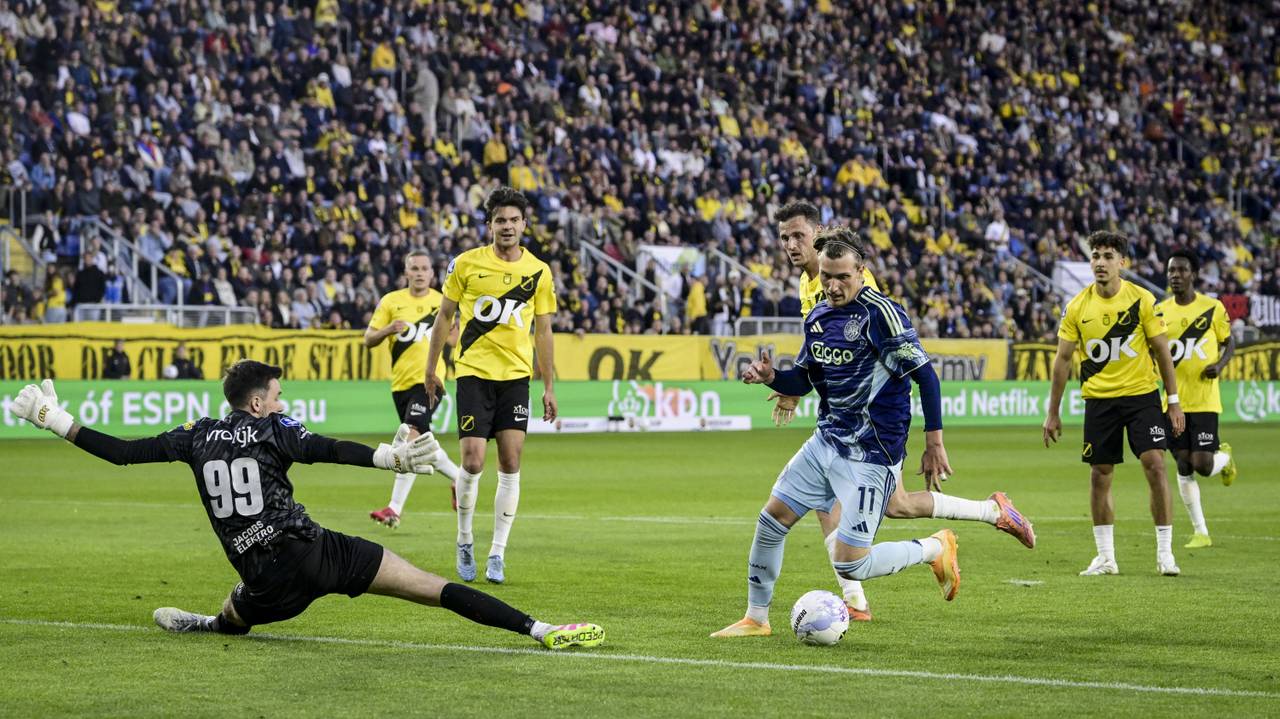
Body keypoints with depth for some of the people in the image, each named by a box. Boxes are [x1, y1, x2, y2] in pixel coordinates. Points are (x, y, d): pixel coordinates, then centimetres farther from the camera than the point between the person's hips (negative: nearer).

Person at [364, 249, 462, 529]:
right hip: (401, 382, 4)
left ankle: (395, 508, -22)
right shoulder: (391, 301, 4)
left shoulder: (442, 302, 4)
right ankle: (459, 478, 38)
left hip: (428, 380, -4)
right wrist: (388, 329, -17)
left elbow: (454, 338, 19)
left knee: (412, 437, -20)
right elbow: (368, 340, 2)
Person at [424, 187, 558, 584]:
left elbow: (542, 331, 10)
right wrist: (431, 368, 6)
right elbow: (444, 316, 8)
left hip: (516, 375, 2)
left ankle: (497, 554, 6)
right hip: (474, 372, -2)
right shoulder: (466, 264, -1)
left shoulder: (539, 272, 4)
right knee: (473, 462, -10)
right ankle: (464, 542, 12)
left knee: (510, 465, -2)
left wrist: (549, 387, 8)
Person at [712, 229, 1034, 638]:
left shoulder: (880, 313, -19)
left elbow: (925, 375, -18)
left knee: (850, 565, -9)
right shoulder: (817, 317, 5)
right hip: (827, 441, 8)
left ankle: (936, 549, 14)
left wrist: (934, 443, -19)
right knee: (771, 519, 10)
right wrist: (772, 377, -6)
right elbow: (804, 381, 16)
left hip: (871, 455, -8)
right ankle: (756, 619, 28)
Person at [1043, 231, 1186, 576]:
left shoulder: (1143, 300, -5)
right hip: (1099, 400, 2)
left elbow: (1162, 351, 0)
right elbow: (1063, 359, 4)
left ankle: (1165, 553, -3)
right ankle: (1106, 557, 13)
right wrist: (1053, 413, 4)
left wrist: (1174, 401, -2)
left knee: (1155, 464, -12)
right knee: (1100, 474, 2)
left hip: (1142, 394, -2)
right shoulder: (1077, 307, -2)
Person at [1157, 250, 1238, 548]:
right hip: (1173, 400, 3)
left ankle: (1224, 456, 27)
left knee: (1203, 465, -10)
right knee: (1184, 466, 1)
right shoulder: (1160, 311, 4)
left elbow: (1229, 342, 8)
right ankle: (1200, 532, 11)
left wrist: (1220, 364, -11)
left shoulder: (1213, 308, -3)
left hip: (1204, 400, -2)